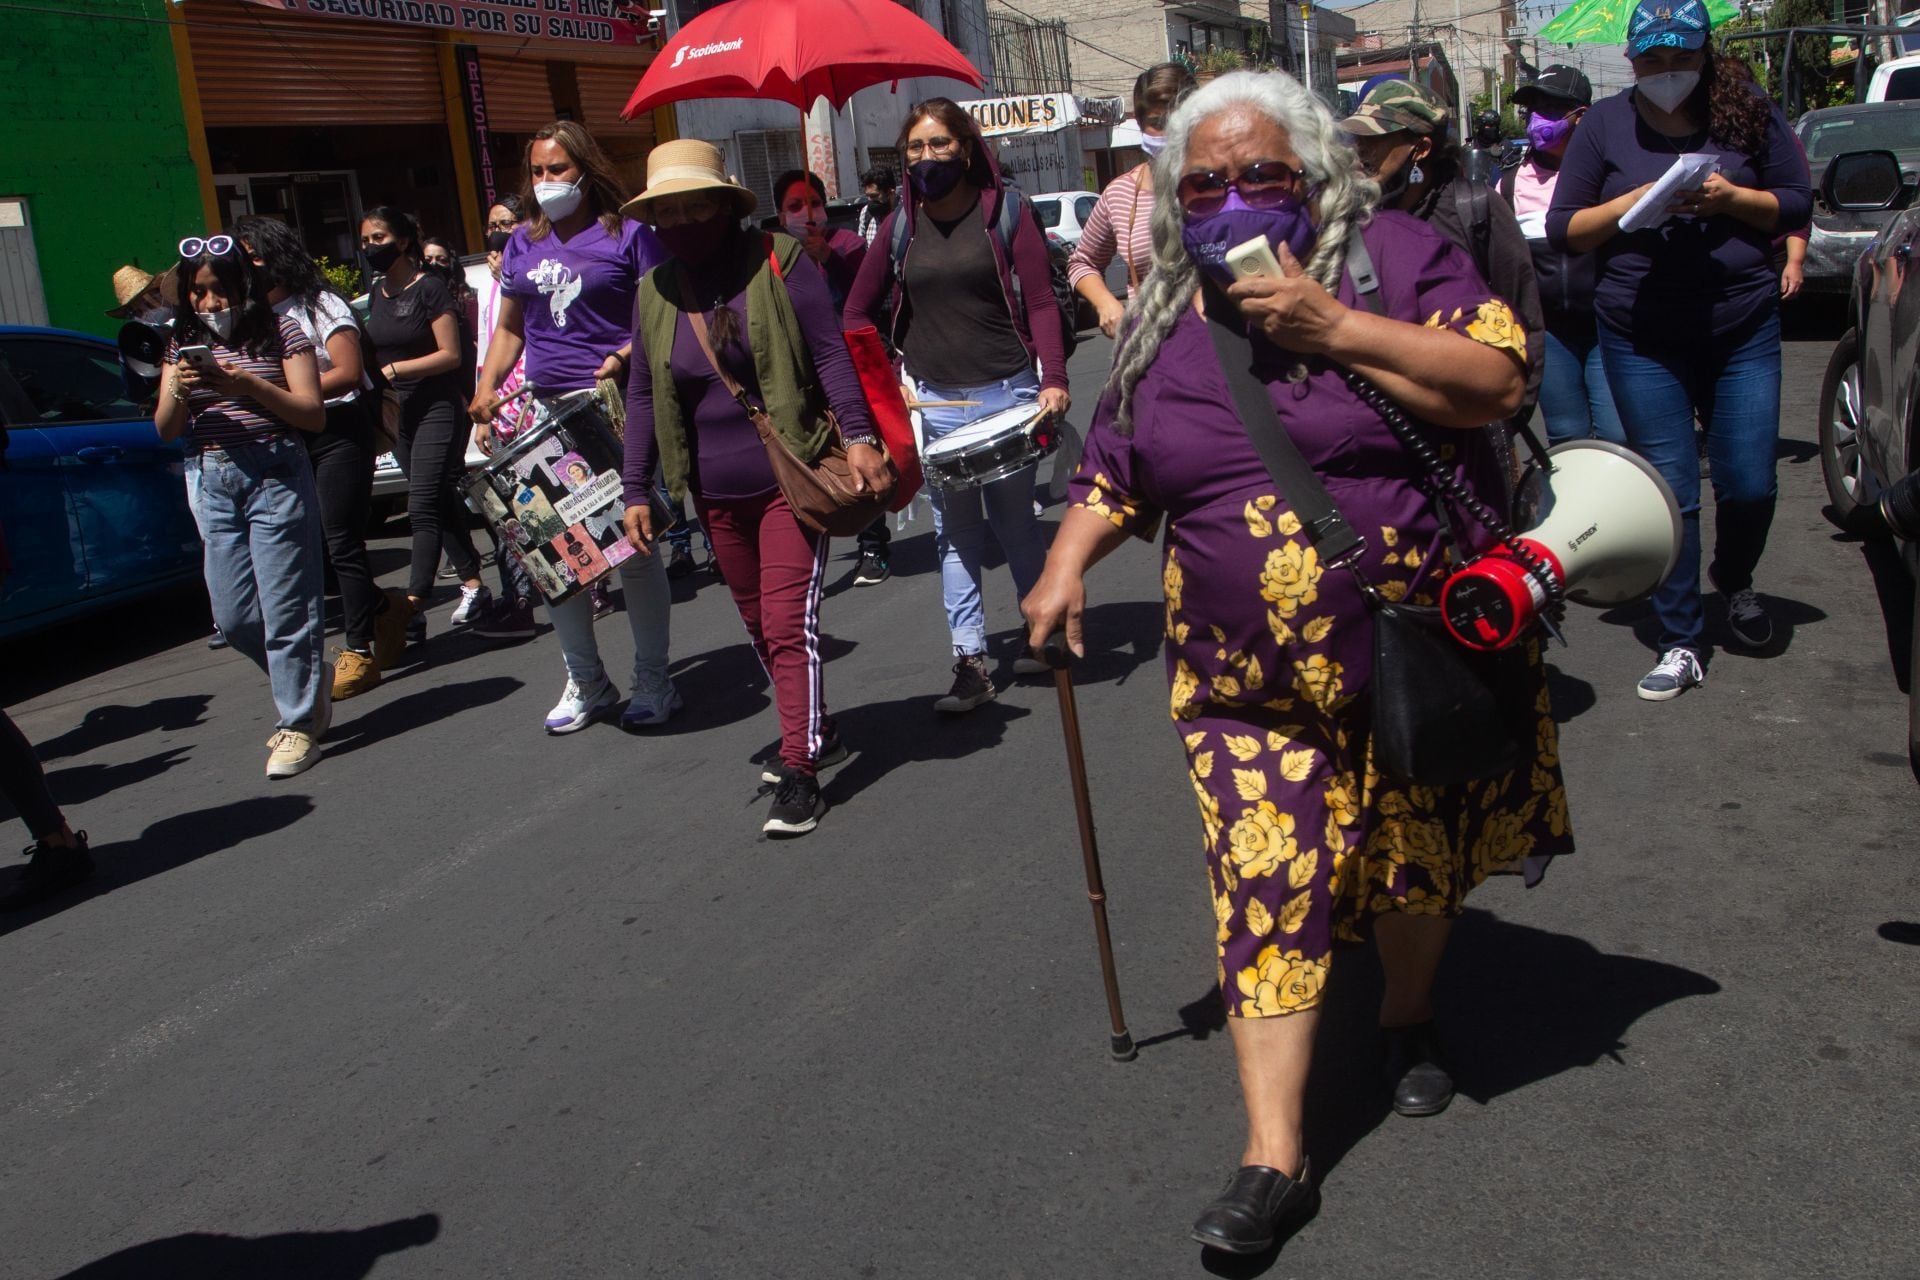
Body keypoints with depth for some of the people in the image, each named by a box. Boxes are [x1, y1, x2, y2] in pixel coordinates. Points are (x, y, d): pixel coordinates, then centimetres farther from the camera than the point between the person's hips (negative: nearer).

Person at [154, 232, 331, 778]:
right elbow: (165, 431, 9)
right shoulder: (183, 344, 13)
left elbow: (313, 415, -6)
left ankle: (298, 723, 5)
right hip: (212, 483, 5)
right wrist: (178, 390, -12)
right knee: (234, 617, 7)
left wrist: (249, 387, -19)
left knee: (285, 609, -5)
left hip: (275, 474, -5)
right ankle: (311, 679, 29)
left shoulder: (280, 333, 0)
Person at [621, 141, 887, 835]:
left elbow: (829, 353, -8)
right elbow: (642, 395, 10)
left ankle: (799, 768, -5)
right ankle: (815, 734, 32)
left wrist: (856, 436, -20)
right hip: (716, 494, 6)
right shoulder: (655, 291, 5)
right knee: (758, 623, 15)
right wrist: (636, 490, 7)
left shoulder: (779, 261, -7)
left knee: (789, 622, -10)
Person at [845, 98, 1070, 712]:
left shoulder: (1004, 211, 0)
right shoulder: (900, 224, 8)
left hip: (1008, 392, -2)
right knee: (955, 532, 4)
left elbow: (1040, 301, -4)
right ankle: (970, 662, 9)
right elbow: (858, 313, 13)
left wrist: (1053, 379, -16)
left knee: (1014, 518, 9)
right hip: (934, 402, 3)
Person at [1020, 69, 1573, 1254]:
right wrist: (1070, 560, -1)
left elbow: (1499, 379, -17)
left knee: (1418, 858, 16)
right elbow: (1117, 471, 16)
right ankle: (1273, 1158, 2)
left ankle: (1409, 1015, 47)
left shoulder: (1393, 256, -5)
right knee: (1267, 892, -4)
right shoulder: (1164, 325, 6)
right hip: (1252, 683, 2)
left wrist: (1337, 330, -22)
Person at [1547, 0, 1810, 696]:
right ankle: (1682, 643, 9)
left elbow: (1796, 203, 6)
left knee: (1750, 483, 1)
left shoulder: (1749, 112, 4)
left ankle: (1734, 579, 35)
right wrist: (1633, 203, -14)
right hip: (1642, 340, -1)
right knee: (1669, 492, -1)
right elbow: (1562, 229, 2)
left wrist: (1732, 199, -13)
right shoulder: (1605, 124, 3)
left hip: (1744, 330, 1)